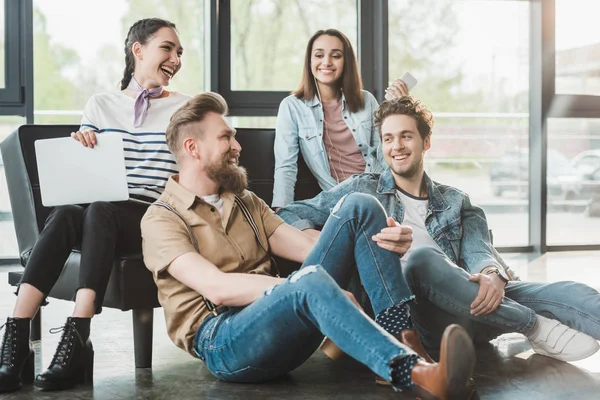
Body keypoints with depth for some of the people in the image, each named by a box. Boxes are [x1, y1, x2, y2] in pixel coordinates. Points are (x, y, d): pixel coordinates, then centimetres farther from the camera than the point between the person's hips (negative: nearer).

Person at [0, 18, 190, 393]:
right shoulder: (100, 105, 17)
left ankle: (77, 340, -43)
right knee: (65, 213, -34)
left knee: (99, 211, -36)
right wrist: (80, 147, -5)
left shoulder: (185, 108, 11)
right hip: (99, 213, 2)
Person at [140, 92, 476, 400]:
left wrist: (381, 245, -8)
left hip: (288, 320, 6)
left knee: (360, 208, -8)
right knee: (309, 280, -39)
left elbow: (305, 248, 10)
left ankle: (404, 338, -23)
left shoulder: (246, 201, 24)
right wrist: (312, 288, -22)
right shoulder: (162, 219, 1)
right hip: (224, 341, -6)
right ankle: (414, 373, -49)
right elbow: (217, 288, -15)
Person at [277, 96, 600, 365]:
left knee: (574, 295, -21)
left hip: (473, 305, 3)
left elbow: (477, 251, 8)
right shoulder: (362, 190, 16)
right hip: (410, 311, -3)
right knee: (423, 256, -37)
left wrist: (493, 276, -19)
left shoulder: (455, 202, 25)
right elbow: (289, 217, 9)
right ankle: (534, 327, -24)